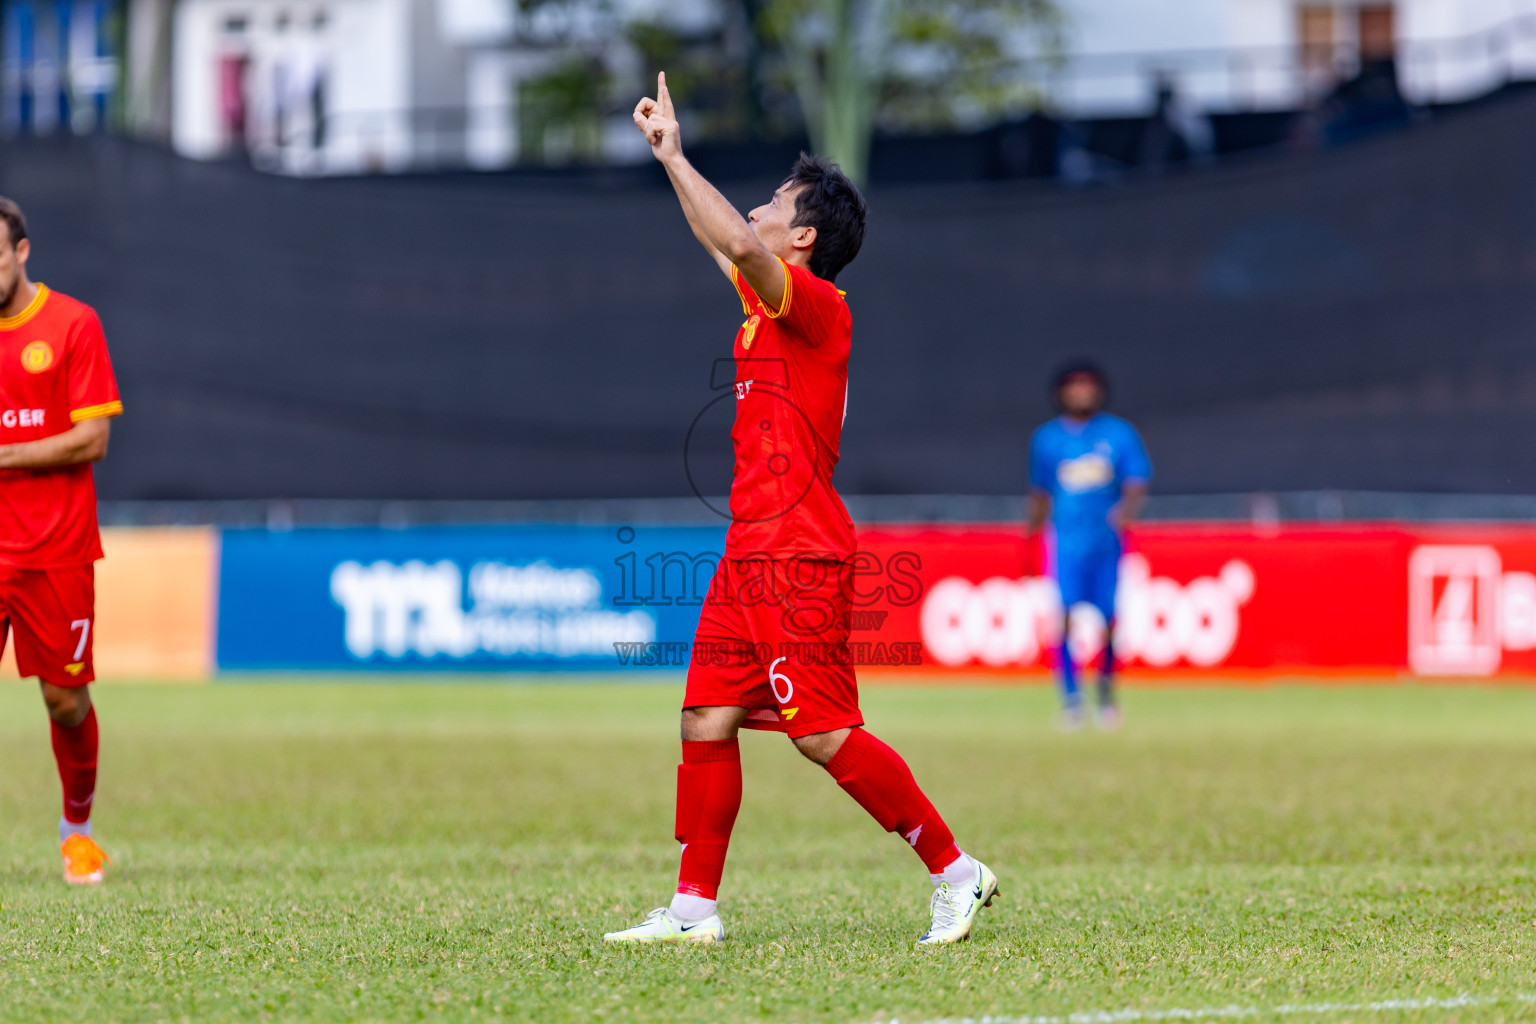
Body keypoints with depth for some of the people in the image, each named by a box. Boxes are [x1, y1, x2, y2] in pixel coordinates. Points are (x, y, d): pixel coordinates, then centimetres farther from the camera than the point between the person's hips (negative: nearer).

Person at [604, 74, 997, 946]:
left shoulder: (815, 305, -12)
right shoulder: (771, 303, 15)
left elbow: (740, 243, -28)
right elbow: (723, 245, 33)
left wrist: (675, 156, -19)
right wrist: (670, 159, 31)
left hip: (798, 555, -9)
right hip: (751, 550, 9)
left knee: (825, 733, -10)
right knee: (707, 721, 6)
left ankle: (956, 872, -2)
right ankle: (695, 907, 9)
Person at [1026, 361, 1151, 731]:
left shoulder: (1120, 434, 4)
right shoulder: (1046, 438, 10)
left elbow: (1137, 484, -2)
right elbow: (1039, 495, 19)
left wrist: (1126, 509, -24)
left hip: (1108, 541, 0)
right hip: (1065, 543, 0)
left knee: (1108, 620, -1)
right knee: (1065, 615, -17)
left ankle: (1106, 691, 21)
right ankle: (1070, 697, -16)